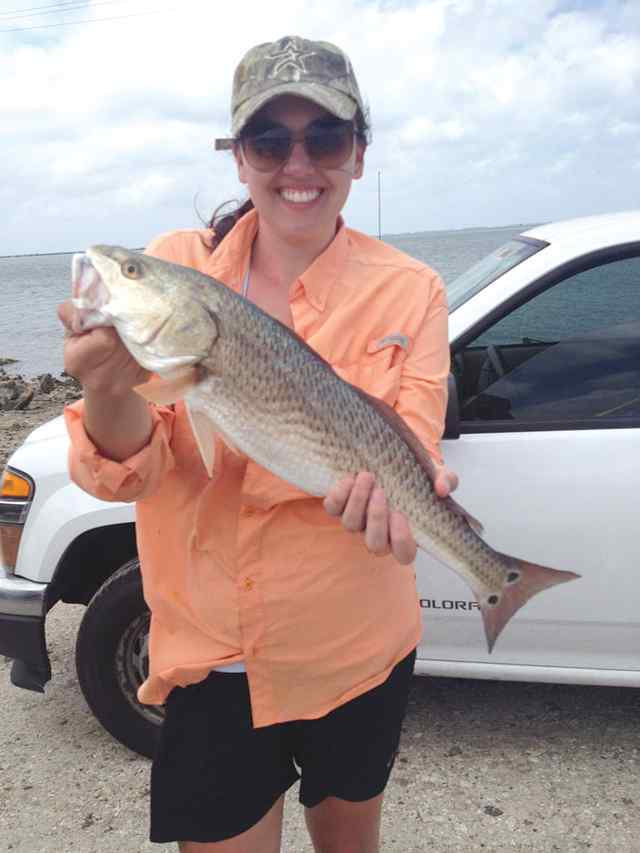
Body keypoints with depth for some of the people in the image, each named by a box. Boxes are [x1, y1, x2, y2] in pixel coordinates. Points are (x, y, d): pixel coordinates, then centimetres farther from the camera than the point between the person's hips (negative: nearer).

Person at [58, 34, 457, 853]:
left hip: (356, 648, 1)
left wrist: (390, 484, -35)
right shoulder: (176, 264, -7)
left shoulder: (407, 291, -7)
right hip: (209, 650, 0)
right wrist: (112, 387, -36)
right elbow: (125, 470, -13)